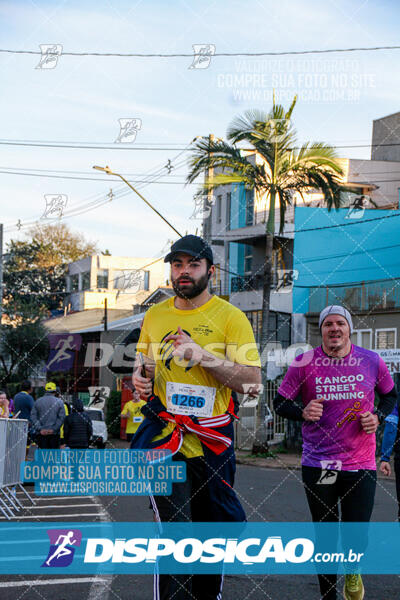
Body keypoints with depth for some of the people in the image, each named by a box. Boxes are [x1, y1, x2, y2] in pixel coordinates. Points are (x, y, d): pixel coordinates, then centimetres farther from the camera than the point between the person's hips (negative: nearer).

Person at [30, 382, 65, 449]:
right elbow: (61, 417, -6)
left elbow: (33, 417, 0)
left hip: (41, 434, 1)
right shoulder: (59, 402, 1)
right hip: (54, 433, -1)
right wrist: (54, 429, -6)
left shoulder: (38, 401, 7)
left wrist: (40, 429, -4)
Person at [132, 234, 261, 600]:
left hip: (212, 441, -1)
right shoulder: (154, 316, 10)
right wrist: (141, 376, 1)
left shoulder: (230, 317, -3)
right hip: (164, 435, 1)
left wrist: (204, 356, -22)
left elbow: (253, 382, -11)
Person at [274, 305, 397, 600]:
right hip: (318, 464, 0)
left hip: (360, 464, 0)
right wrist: (302, 412, -18)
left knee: (357, 539, -3)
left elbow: (390, 394, 16)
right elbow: (280, 402, 2)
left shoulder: (372, 361, 0)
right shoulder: (304, 363, -5)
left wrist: (377, 416, -4)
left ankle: (352, 571, 34)